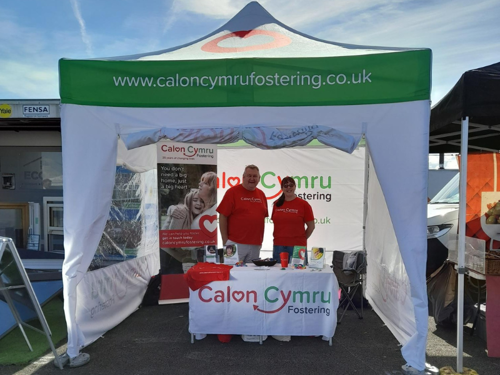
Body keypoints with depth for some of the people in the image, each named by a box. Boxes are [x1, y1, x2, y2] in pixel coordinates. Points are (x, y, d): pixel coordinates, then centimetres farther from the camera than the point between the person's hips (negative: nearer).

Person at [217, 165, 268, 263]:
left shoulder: (261, 194, 11)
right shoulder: (233, 192, -4)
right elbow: (223, 216, -6)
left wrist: (261, 240, 13)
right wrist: (225, 240, -9)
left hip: (256, 245, 5)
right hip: (235, 243, -5)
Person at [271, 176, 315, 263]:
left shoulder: (303, 204, -1)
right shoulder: (277, 204, 8)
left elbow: (311, 226, 3)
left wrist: (301, 239, 5)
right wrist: (279, 238, 8)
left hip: (297, 246, -3)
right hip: (279, 246, 3)